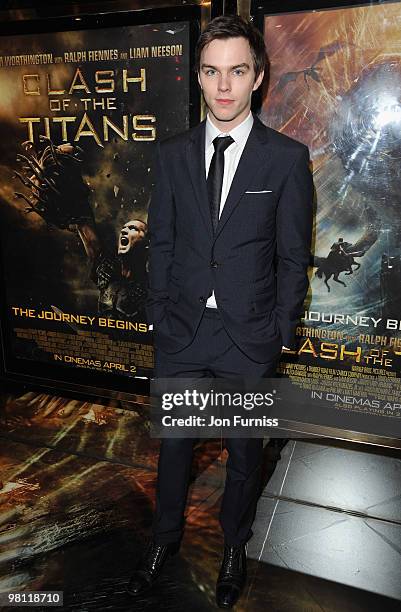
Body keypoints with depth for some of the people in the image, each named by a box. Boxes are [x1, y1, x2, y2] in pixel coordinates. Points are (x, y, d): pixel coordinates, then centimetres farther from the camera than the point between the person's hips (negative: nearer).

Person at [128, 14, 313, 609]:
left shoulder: (287, 157, -5)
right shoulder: (172, 154, 3)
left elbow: (293, 257, -3)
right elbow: (161, 243, 6)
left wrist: (281, 334, -5)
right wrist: (159, 314, 2)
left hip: (249, 337, -2)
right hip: (181, 331, 3)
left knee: (245, 450, 16)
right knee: (174, 441, 18)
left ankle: (235, 545, 43)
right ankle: (166, 535, 45)